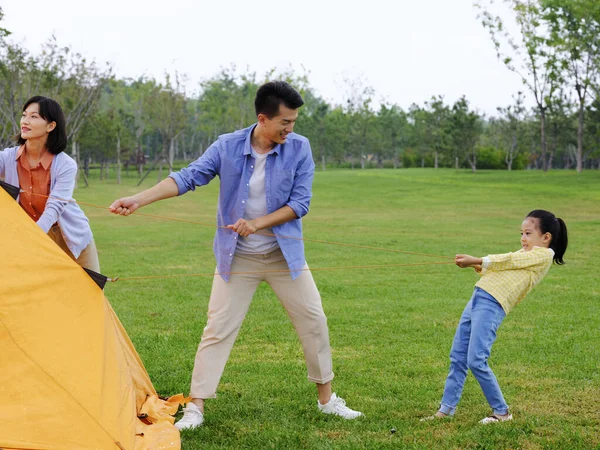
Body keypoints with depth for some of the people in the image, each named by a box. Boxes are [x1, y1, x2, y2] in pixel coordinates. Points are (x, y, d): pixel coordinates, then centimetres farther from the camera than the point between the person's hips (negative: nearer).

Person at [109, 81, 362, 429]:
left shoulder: (299, 148, -9)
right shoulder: (227, 147, -10)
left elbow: (301, 202, -12)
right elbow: (187, 178, -14)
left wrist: (257, 224, -22)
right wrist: (138, 200, -25)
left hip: (285, 254, 1)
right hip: (237, 257, -1)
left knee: (313, 320, 5)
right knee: (218, 329, -2)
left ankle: (327, 399, 22)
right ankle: (195, 407, 6)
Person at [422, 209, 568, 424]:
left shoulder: (544, 254, -1)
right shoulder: (525, 254, 25)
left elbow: (506, 261, -5)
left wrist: (476, 261, 0)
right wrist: (478, 267, 6)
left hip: (493, 305, -9)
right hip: (478, 297, 9)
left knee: (476, 360, -12)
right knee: (457, 357, 9)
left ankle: (501, 412, 4)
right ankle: (446, 408, 16)